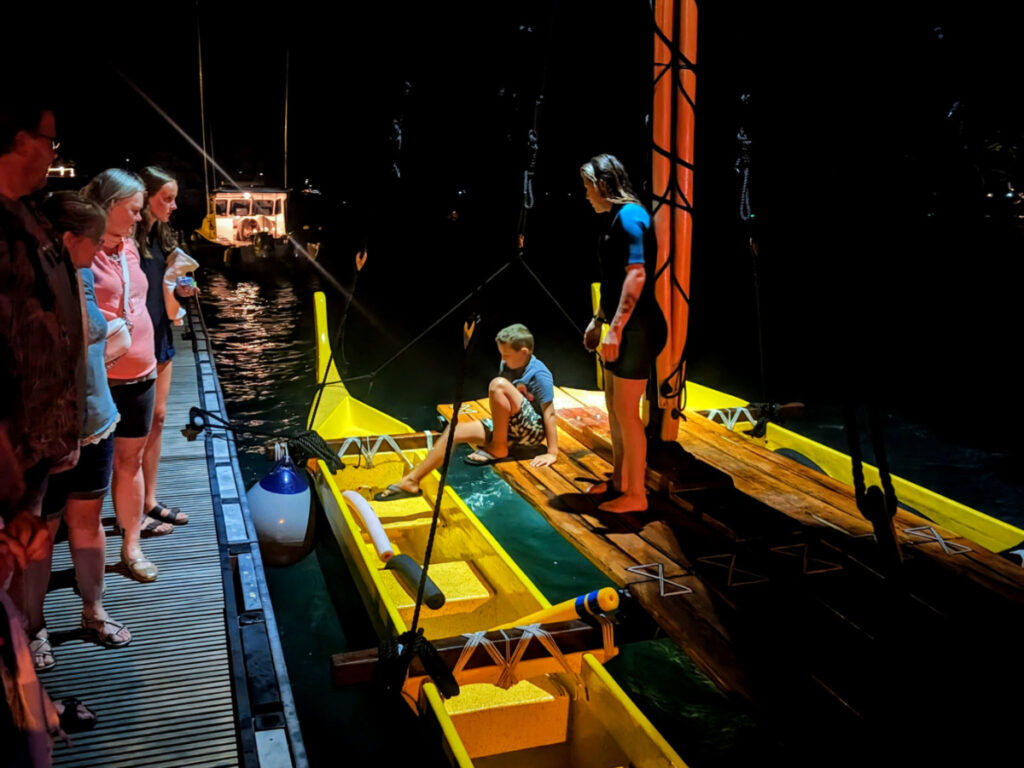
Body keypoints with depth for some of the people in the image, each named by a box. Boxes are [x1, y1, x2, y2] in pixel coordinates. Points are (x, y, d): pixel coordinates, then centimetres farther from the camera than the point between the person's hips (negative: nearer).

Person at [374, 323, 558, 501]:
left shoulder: (539, 374, -17)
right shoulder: (506, 365, 6)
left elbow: (549, 412, -19)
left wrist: (552, 453, -21)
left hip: (534, 430, -8)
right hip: (510, 427, 8)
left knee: (498, 384, -29)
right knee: (455, 429, -7)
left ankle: (498, 449, -14)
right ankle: (410, 482, -7)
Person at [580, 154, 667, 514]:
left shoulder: (629, 215, -15)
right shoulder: (617, 218, 15)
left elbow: (636, 275, -25)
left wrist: (616, 328, -27)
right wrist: (598, 320, 25)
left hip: (635, 329, -10)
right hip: (622, 327, 10)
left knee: (626, 412, -4)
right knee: (614, 406, 18)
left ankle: (636, 495, 6)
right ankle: (619, 479, 31)